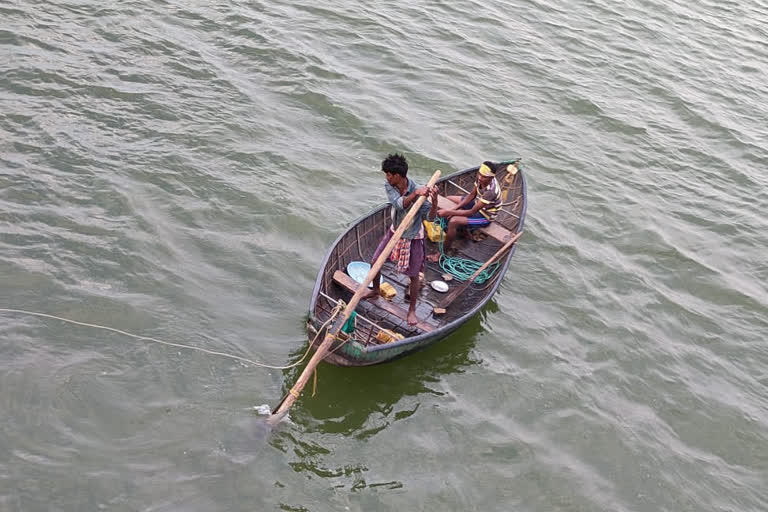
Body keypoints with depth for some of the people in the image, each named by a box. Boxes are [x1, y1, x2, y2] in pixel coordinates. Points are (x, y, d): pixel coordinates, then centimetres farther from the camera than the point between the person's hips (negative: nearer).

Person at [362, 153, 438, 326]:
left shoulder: (418, 191, -28)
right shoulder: (389, 186, -14)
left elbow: (430, 216, -29)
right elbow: (399, 204, -31)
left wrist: (434, 200, -49)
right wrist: (415, 194, -49)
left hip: (412, 238, -5)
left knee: (413, 276, 4)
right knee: (375, 262, 15)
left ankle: (412, 310, 24)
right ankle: (376, 290, 44)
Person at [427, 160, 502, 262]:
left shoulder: (491, 191, -39)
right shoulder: (481, 179, -17)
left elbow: (472, 212, -36)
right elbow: (472, 195, -2)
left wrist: (450, 212, -35)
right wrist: (455, 209, -13)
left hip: (485, 216, -9)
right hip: (477, 204, 9)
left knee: (453, 221, -28)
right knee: (448, 199, 14)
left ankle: (442, 254, -14)